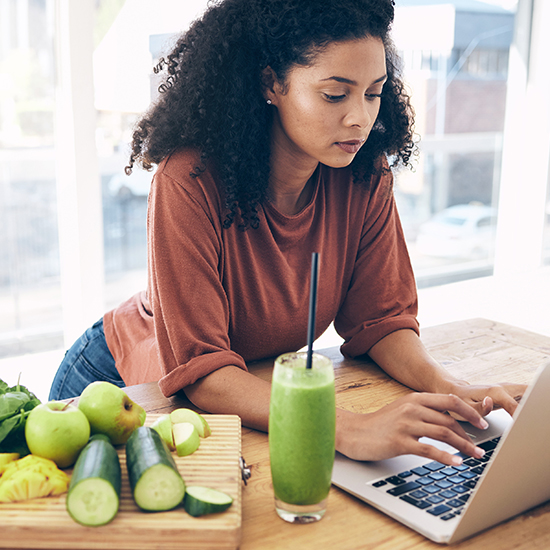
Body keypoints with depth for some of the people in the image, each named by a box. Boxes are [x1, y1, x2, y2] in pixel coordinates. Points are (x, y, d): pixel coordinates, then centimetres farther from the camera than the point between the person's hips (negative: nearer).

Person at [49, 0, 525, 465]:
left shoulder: (365, 176, -14)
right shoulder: (191, 180, -30)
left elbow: (380, 317, -7)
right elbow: (199, 369, -33)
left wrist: (447, 389, -28)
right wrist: (349, 430, -46)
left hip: (261, 392, 3)